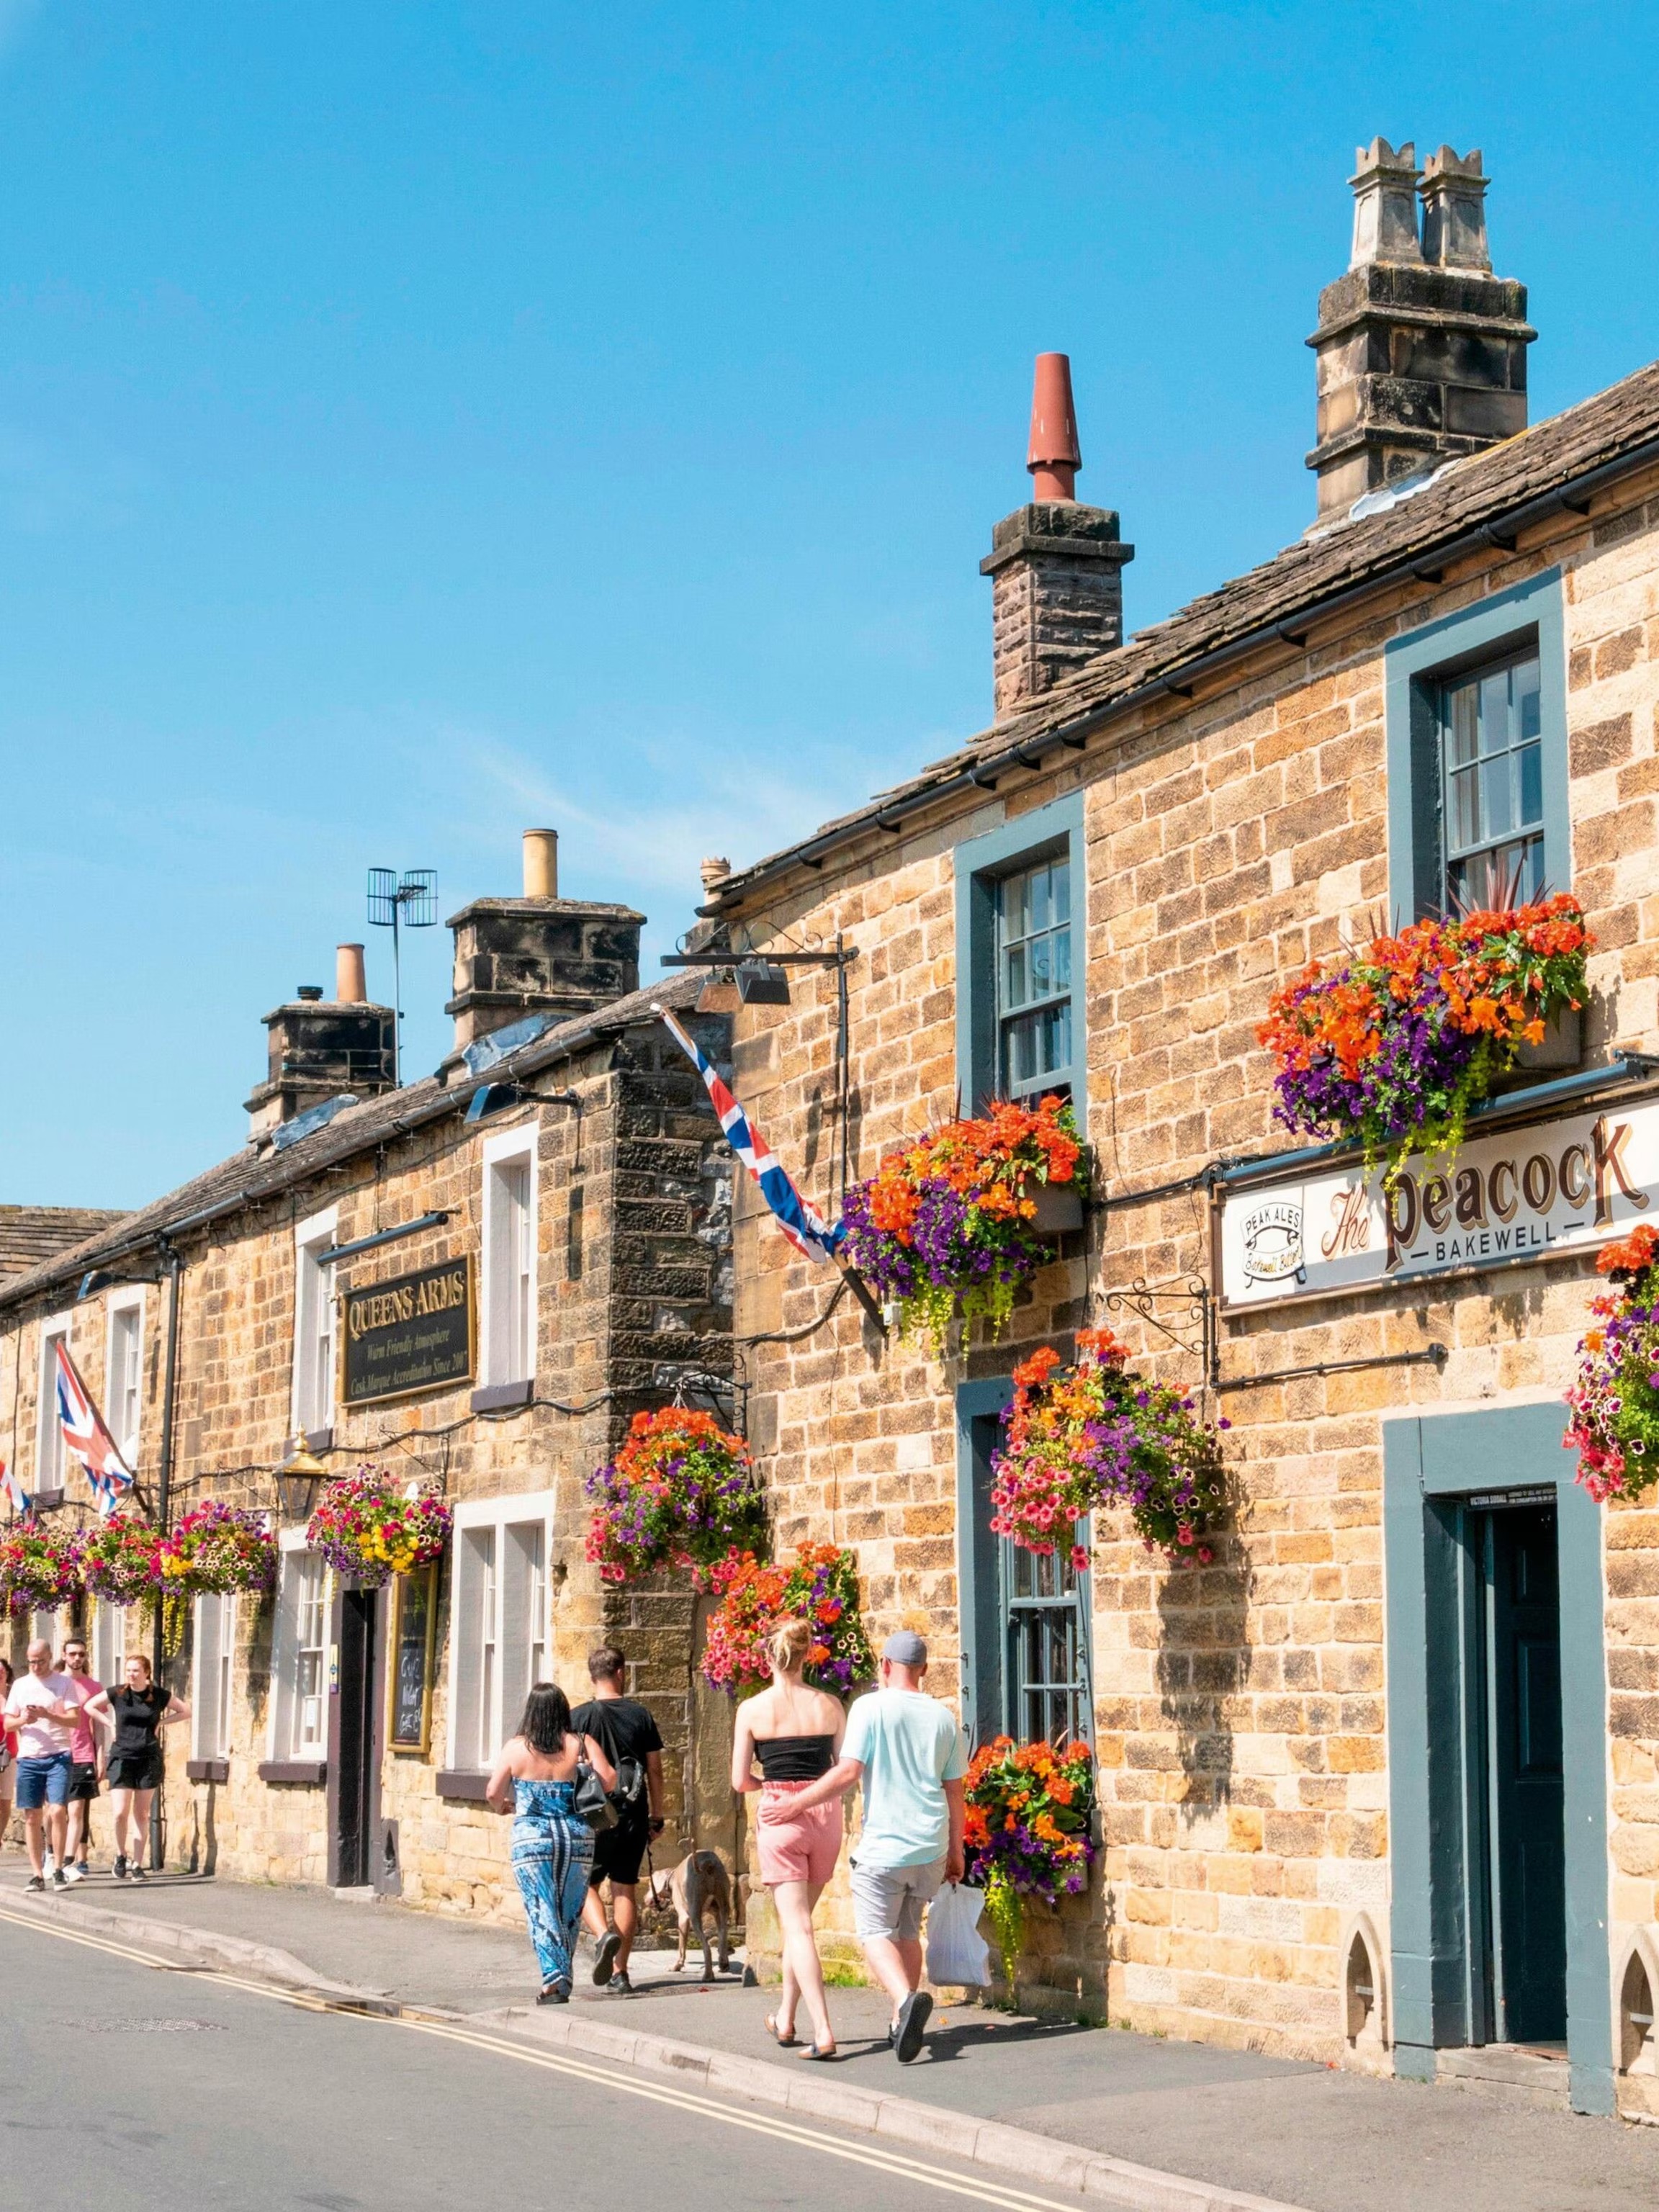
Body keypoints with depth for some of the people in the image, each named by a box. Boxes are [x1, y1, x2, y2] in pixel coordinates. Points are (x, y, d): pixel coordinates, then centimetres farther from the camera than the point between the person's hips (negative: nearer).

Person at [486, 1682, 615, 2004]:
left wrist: (502, 1806, 18)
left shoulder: (516, 1747, -2)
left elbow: (494, 1792, -4)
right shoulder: (582, 1744, 0)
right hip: (578, 1838, 2)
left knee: (543, 1914, 0)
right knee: (569, 1914, 13)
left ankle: (555, 1979, -13)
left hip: (532, 1840, -2)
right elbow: (609, 1780, -8)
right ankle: (562, 1980, 20)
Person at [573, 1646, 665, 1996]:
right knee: (625, 1889, 9)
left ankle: (603, 1934, -18)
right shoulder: (640, 1715, 3)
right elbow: (655, 1771, 6)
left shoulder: (580, 1717, -5)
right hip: (633, 1816, 3)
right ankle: (620, 1973, 8)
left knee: (584, 1883, 11)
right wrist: (657, 1817, 15)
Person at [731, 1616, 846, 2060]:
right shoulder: (829, 1706, 1)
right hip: (825, 1814, 3)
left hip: (779, 1815, -3)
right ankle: (786, 2018, 31)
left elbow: (740, 1781, -2)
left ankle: (823, 2031, -15)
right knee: (800, 1919, 21)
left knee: (797, 1926, -4)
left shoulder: (753, 1710, -4)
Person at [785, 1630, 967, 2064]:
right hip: (931, 1846, 5)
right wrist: (955, 1853, 21)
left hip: (883, 1845, -5)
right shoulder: (943, 1717, 8)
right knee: (908, 1931, 19)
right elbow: (955, 1792, 12)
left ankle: (906, 1998, -28)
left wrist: (796, 1803, -5)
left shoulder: (872, 1707, -6)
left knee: (876, 1934, -3)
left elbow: (848, 1772, -13)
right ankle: (904, 2022, 21)